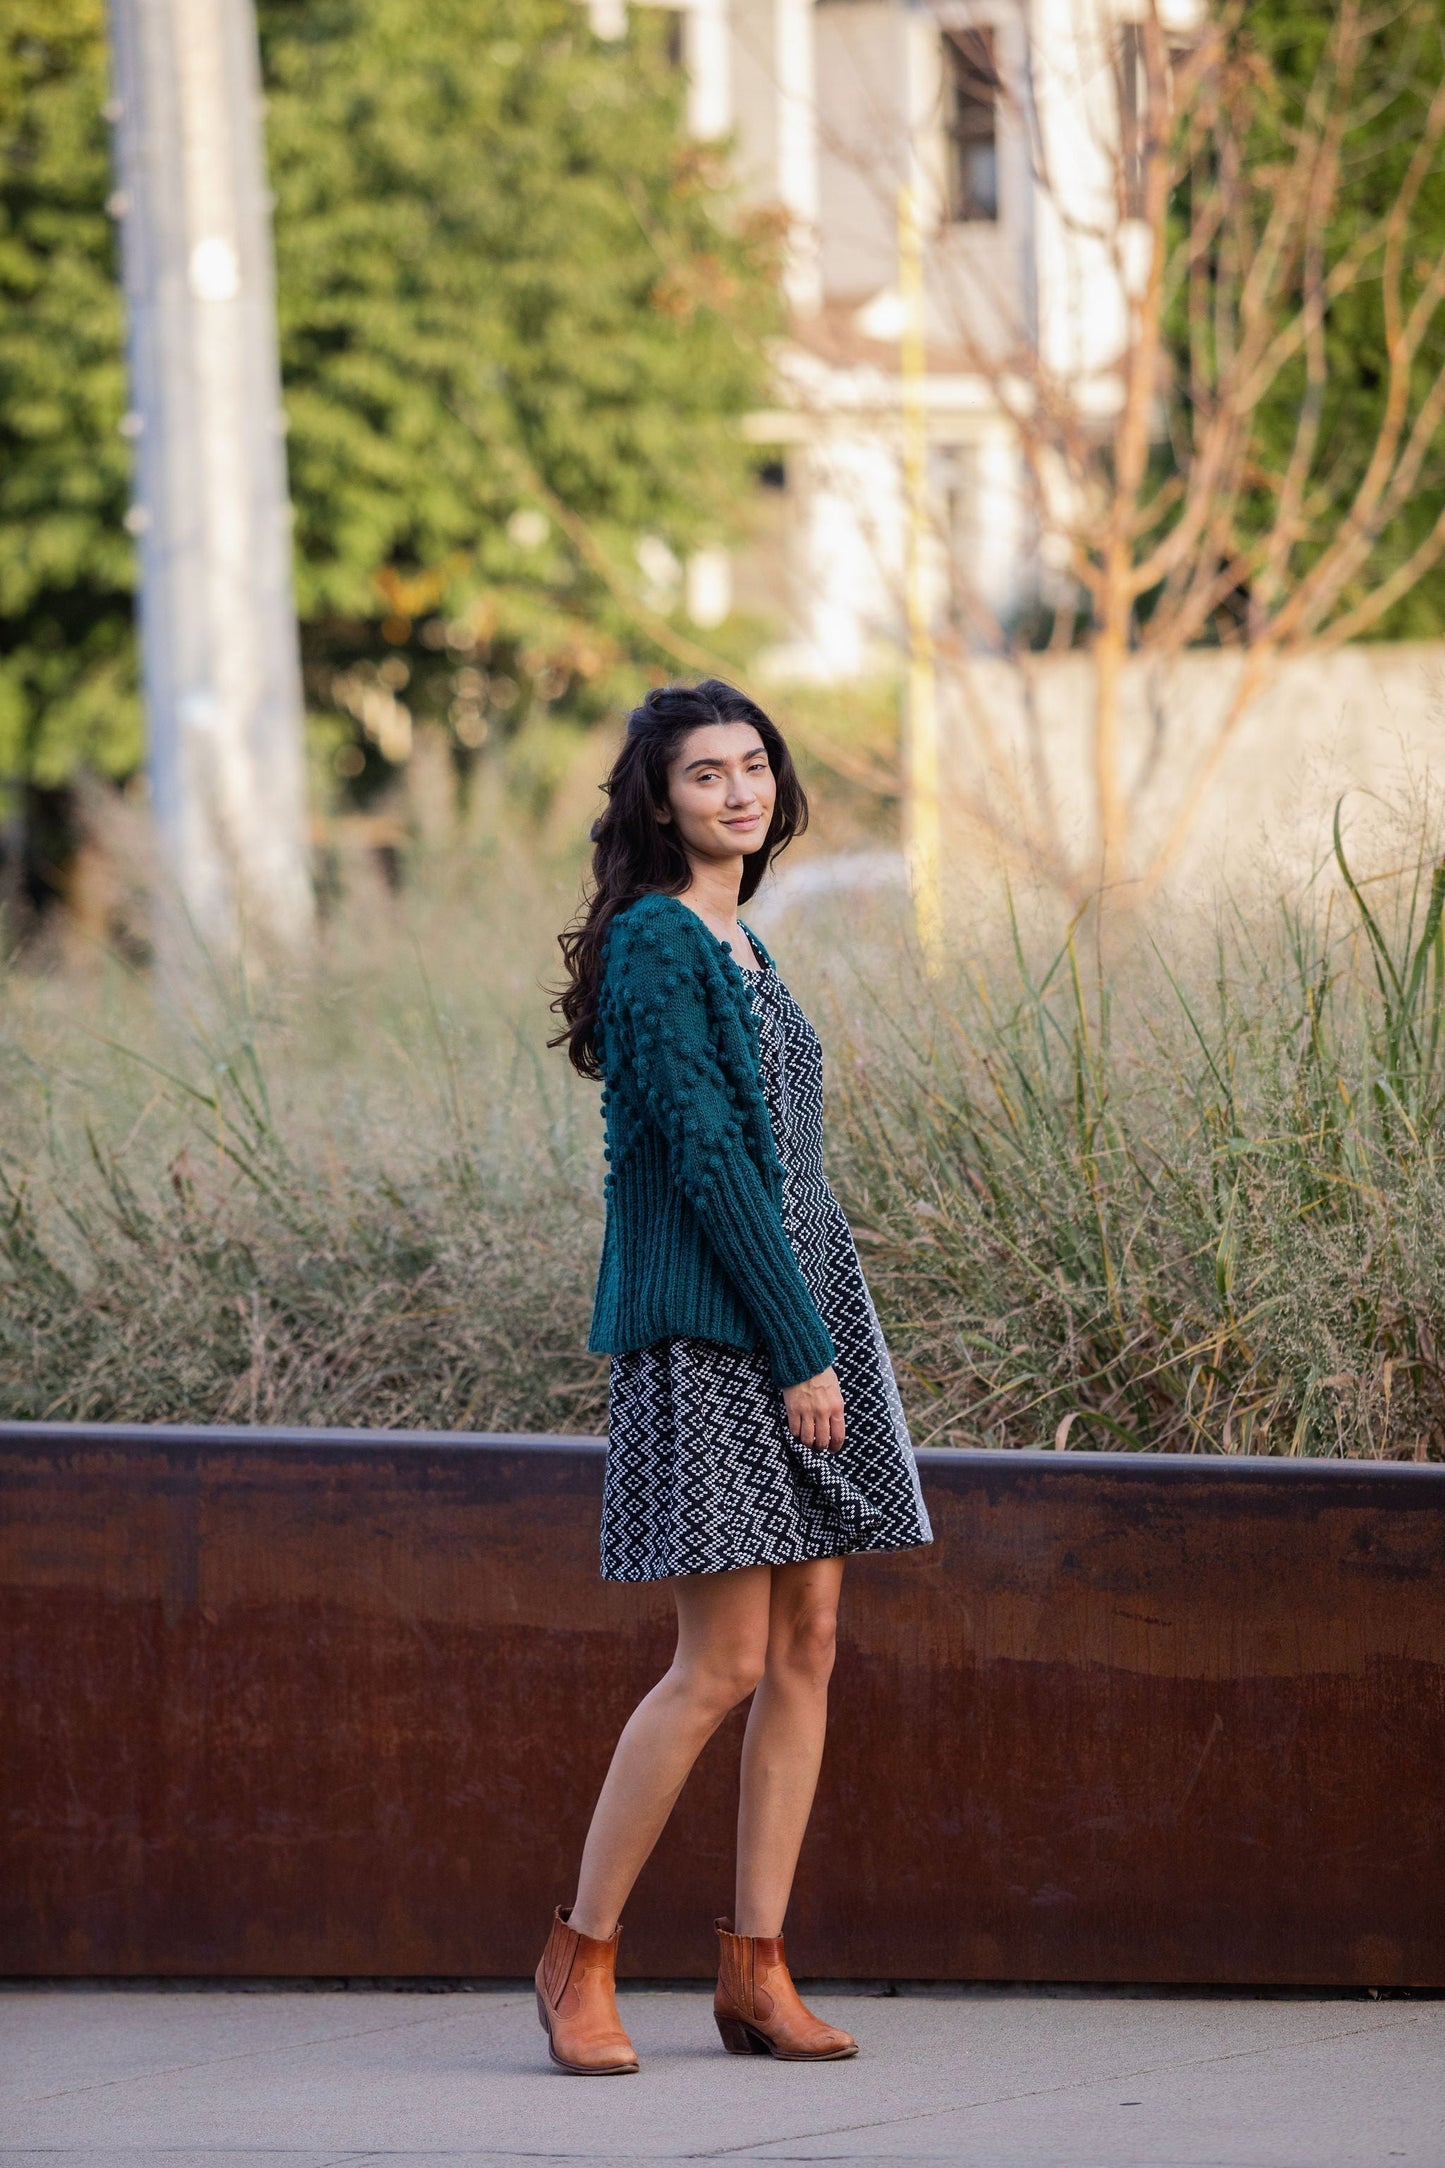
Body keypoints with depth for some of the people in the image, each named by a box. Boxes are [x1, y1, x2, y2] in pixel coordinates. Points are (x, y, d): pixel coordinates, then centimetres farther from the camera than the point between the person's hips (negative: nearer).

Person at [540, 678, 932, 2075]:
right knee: (725, 1662, -11)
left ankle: (755, 1970, 6)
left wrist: (824, 1337, 18)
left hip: (806, 1307, 9)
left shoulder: (734, 948, 18)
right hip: (709, 1329, -9)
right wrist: (799, 1347, -18)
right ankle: (580, 1957, -1)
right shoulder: (653, 941, -10)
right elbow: (704, 1156, -16)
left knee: (808, 1645, 4)